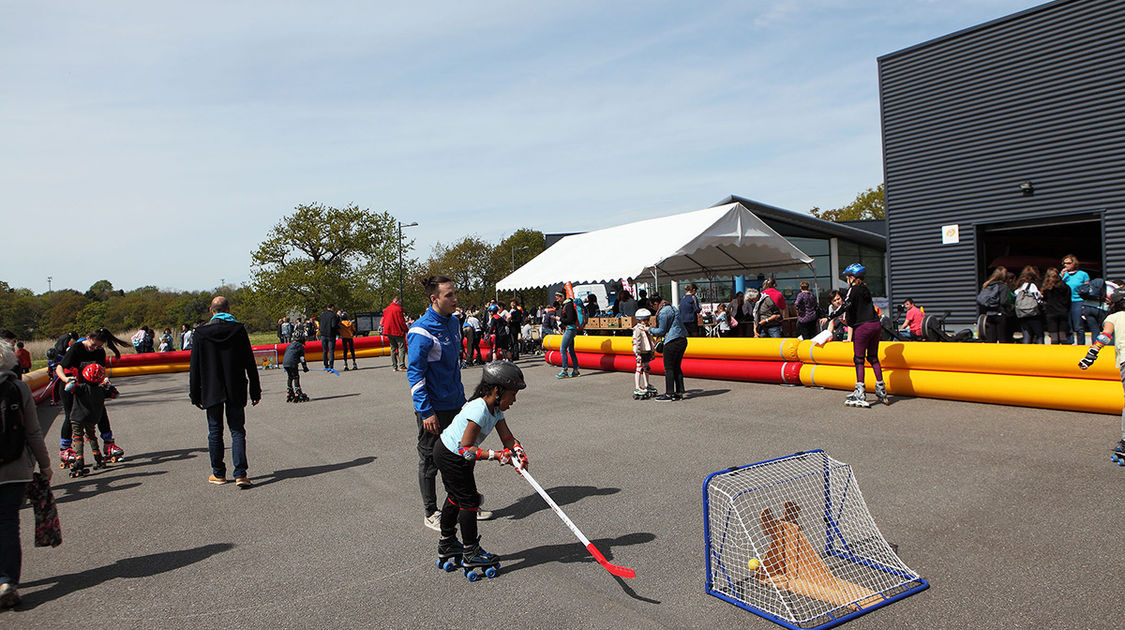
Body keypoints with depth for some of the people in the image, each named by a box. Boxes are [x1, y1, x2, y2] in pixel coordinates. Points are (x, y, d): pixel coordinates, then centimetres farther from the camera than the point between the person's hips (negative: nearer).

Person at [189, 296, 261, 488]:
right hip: (235, 391, 0)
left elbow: (195, 366, 0)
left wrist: (195, 394, 7)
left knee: (215, 432, 11)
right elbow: (250, 363, -2)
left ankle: (218, 474, 18)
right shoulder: (239, 330, -4)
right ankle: (241, 474, -5)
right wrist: (255, 391, 4)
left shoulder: (201, 332, -4)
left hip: (212, 392, 0)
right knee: (237, 431, 3)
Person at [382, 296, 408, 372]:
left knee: (393, 348, 14)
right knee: (401, 347, -5)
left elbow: (384, 321, 16)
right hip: (398, 331, -7)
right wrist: (406, 330, -5)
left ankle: (394, 366, 14)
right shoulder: (398, 309, -11)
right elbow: (401, 321, -14)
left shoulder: (386, 309, 12)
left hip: (389, 332, 8)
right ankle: (401, 365, -15)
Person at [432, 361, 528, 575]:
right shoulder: (479, 410, -31)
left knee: (455, 497, 23)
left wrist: (517, 450, -25)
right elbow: (466, 448, -31)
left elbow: (507, 437, -5)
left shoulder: (496, 409, -2)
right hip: (451, 457, -10)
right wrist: (496, 455, -32)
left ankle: (447, 544, 41)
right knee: (469, 501, -2)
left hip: (450, 454, 10)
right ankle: (471, 554, 11)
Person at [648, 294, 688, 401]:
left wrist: (650, 329, 4)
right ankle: (679, 392, 17)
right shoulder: (672, 307, 17)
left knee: (668, 368, -2)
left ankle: (669, 394, 1)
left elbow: (661, 331, -12)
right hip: (682, 340, 9)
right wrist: (656, 333, 23)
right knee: (677, 367, 14)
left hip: (672, 342, -9)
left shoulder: (662, 313, -13)